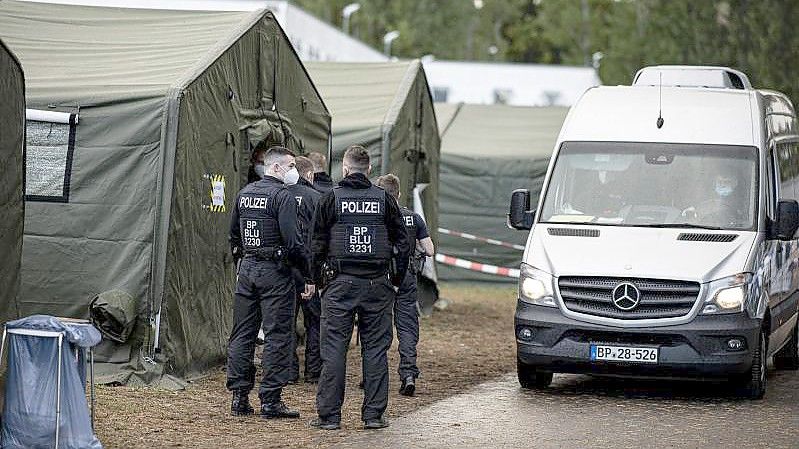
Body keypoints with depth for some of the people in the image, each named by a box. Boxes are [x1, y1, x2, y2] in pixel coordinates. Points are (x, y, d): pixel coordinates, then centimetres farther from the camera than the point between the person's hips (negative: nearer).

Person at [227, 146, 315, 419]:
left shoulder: (245, 193, 11)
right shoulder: (282, 196, -12)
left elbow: (234, 235, 19)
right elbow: (293, 241, -17)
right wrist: (309, 276, -11)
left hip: (247, 269, 7)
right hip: (274, 271, -7)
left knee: (242, 334, 10)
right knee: (277, 336, -2)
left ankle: (239, 397, 12)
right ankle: (270, 400, -3)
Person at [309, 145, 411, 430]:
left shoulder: (330, 199, -1)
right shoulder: (384, 199, 4)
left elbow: (317, 244, 0)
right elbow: (403, 243, 6)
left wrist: (316, 279, 10)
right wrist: (397, 279, 15)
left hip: (340, 284, -1)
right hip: (377, 284, 1)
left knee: (334, 349, 1)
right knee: (375, 350, 5)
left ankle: (329, 414, 1)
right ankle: (374, 414, 5)